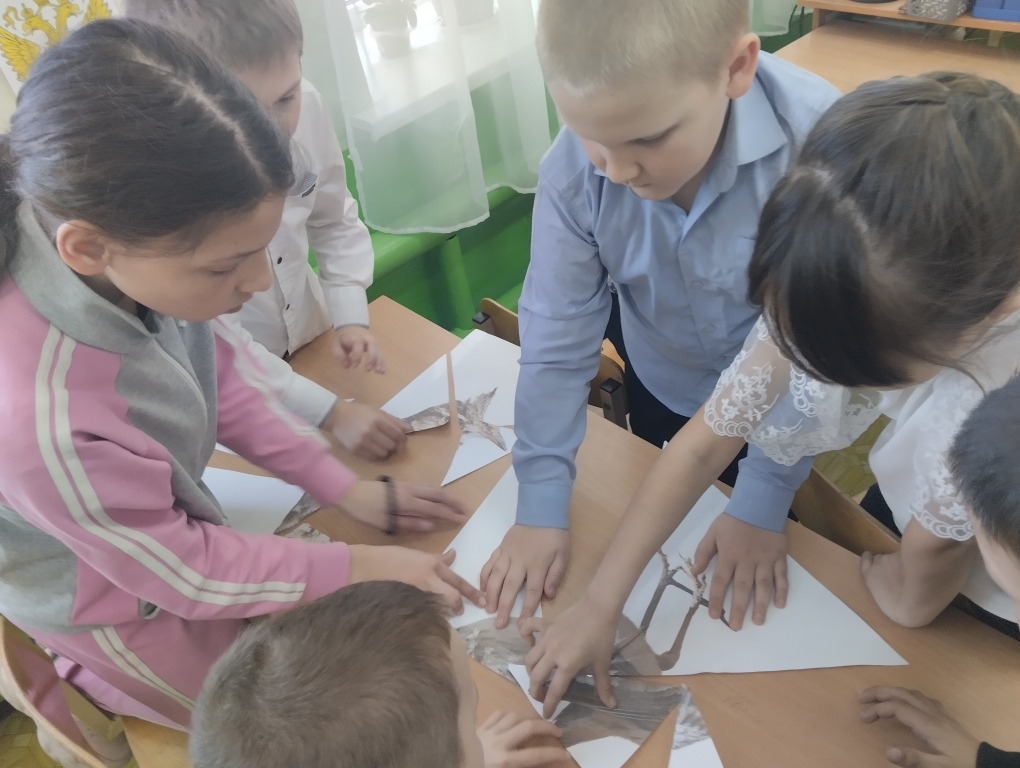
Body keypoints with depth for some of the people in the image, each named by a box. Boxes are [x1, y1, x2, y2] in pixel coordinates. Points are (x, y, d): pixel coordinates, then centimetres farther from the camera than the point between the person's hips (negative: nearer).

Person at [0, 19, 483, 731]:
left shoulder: (129, 258, -27)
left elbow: (223, 372, -6)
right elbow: (180, 574, -23)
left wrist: (343, 486, -4)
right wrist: (360, 567, -15)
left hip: (172, 527, 5)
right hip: (138, 625, -5)